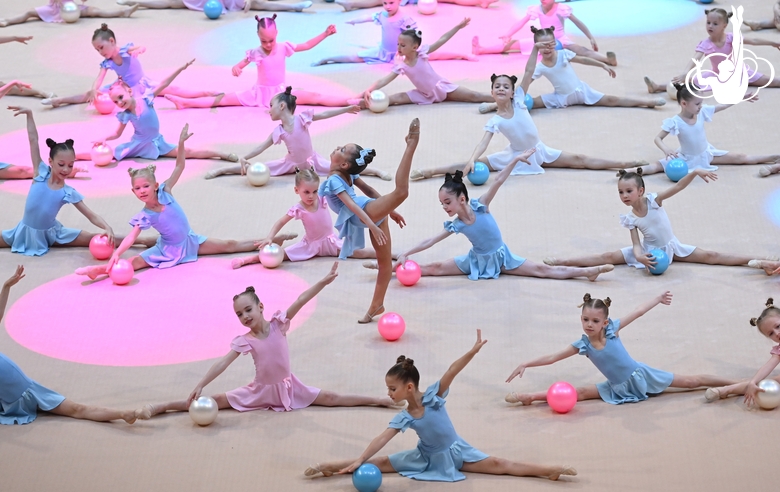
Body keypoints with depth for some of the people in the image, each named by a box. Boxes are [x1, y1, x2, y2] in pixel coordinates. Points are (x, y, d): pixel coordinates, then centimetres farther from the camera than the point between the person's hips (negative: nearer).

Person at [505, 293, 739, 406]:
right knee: (581, 393, -12)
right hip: (619, 388, 2)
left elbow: (637, 313, -9)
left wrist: (659, 298, -5)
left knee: (691, 381, 2)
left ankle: (737, 383, 5)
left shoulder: (612, 329, -17)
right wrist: (526, 364, -16)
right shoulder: (583, 345, -12)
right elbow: (553, 357, -10)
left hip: (641, 375, -1)